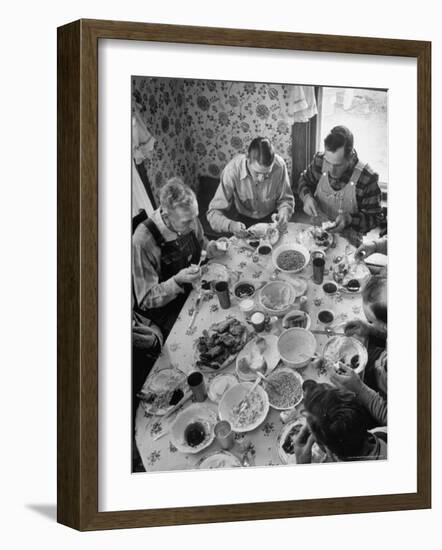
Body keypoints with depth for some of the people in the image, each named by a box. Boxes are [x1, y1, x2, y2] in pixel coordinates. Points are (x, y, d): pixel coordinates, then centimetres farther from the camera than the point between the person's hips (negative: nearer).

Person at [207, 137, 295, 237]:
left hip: (269, 218, 1)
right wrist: (231, 225, -46)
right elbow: (213, 213, -26)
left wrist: (284, 213, -28)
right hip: (242, 219, -1)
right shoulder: (232, 169, -28)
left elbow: (286, 199, -5)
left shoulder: (279, 166, -24)